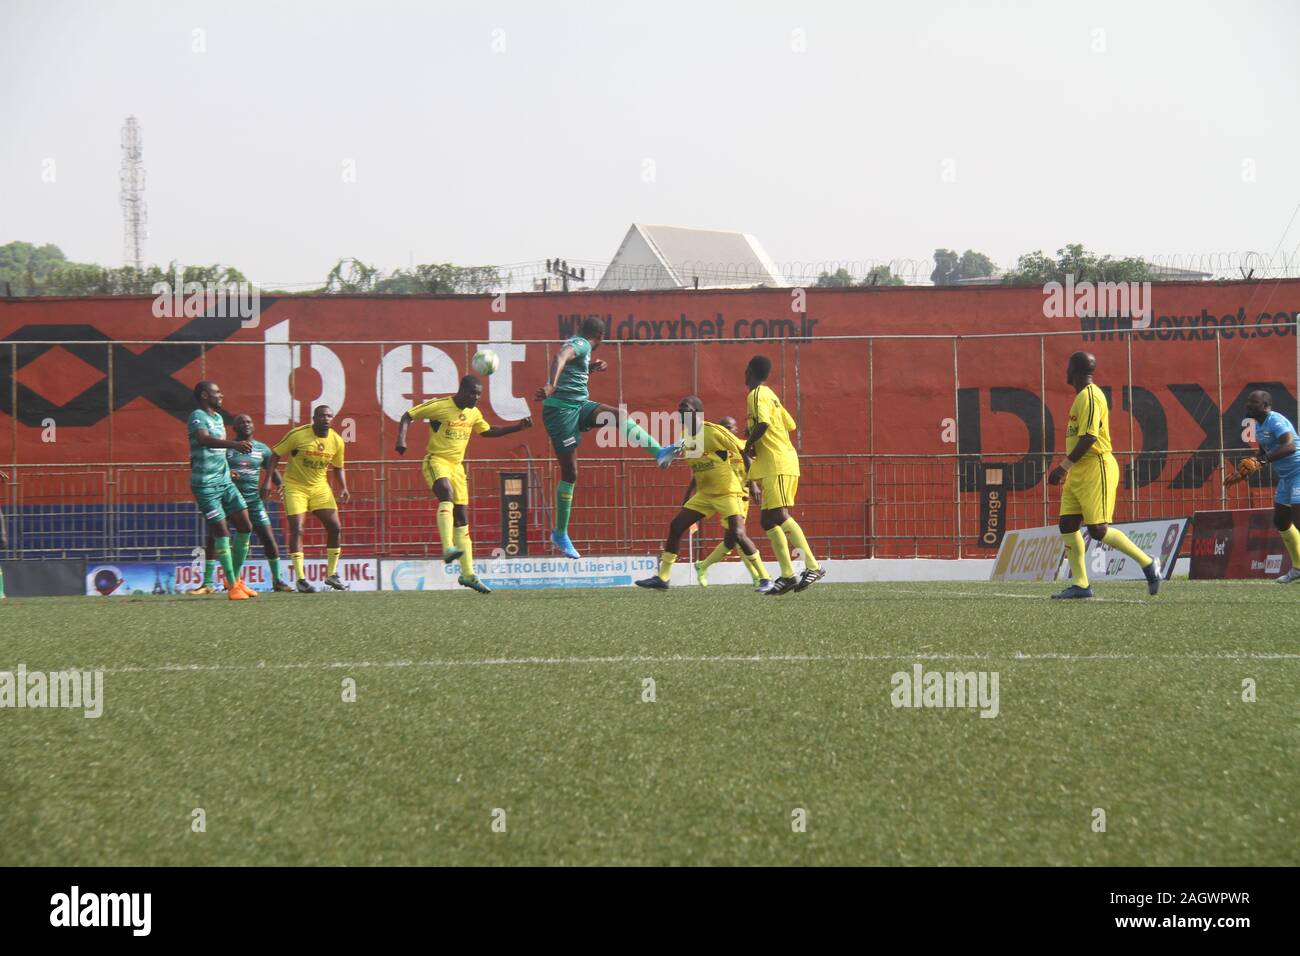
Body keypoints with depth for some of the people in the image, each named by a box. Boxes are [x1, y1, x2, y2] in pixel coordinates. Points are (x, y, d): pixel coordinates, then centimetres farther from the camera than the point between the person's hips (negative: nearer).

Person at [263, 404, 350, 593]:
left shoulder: (337, 441, -3)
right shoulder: (298, 435, -17)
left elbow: (338, 467, 13)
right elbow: (275, 455, -10)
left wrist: (343, 488, -2)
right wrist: (267, 481, -17)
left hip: (320, 487, 5)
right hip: (295, 486, -5)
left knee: (335, 528, -2)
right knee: (297, 529, -14)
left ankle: (332, 574, 11)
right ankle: (300, 578, -12)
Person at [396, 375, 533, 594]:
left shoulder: (474, 413, 9)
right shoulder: (439, 406, -12)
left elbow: (488, 431, 25)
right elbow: (408, 416, -8)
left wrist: (518, 427, 17)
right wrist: (401, 438, -24)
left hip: (456, 465, 7)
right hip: (436, 461, -7)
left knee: (462, 518, 5)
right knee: (447, 496, -35)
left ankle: (467, 574, 6)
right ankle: (448, 549, -48)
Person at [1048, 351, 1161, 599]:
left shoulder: (1090, 396, -13)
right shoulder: (1082, 397, 18)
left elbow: (1089, 437, -22)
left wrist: (1064, 466, -21)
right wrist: (1068, 467, 21)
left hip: (1096, 469, -10)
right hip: (1079, 473, 10)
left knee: (1097, 529, -13)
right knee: (1067, 525, 3)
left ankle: (1147, 562, -2)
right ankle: (1080, 585, 4)